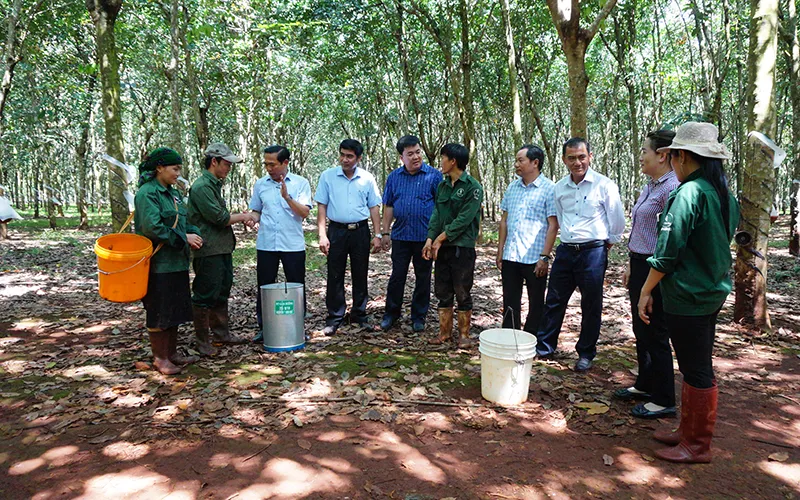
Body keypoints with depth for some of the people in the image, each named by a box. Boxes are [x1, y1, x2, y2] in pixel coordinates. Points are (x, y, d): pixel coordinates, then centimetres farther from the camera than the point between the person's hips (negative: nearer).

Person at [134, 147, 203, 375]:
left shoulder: (173, 193, 14)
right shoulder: (147, 193, -13)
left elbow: (183, 222, 19)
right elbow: (152, 227, -23)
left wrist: (193, 234, -1)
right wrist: (183, 238, -17)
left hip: (176, 262, 9)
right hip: (158, 263, -9)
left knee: (175, 310, 15)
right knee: (159, 312, 2)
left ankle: (172, 352, 27)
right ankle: (160, 357, 14)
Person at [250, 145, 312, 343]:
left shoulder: (300, 183, -1)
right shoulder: (260, 184, 8)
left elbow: (305, 212, -10)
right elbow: (256, 212, 15)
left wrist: (287, 197, -22)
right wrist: (252, 219, -7)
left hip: (293, 245, -2)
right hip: (266, 244, 2)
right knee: (264, 287, 7)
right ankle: (264, 327, 19)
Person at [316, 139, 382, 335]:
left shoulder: (367, 179, 4)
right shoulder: (328, 176, 0)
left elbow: (374, 208, 8)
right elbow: (322, 207, 1)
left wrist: (377, 235, 3)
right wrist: (322, 235, -7)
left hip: (360, 231, 1)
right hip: (336, 231, -1)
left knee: (360, 275, 9)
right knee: (335, 276, 1)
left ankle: (359, 314, 22)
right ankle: (334, 318, 10)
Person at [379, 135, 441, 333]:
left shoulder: (433, 175, -3)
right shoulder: (394, 176, 6)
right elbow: (388, 206, 10)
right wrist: (385, 233, 6)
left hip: (425, 236, -2)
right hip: (400, 235, 2)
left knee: (423, 278, 8)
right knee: (397, 276, 8)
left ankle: (418, 316, 21)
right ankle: (391, 313, 22)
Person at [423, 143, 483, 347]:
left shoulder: (472, 187, -9)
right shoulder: (442, 186, 11)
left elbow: (464, 219, -15)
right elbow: (436, 214, 7)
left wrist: (441, 238, -13)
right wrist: (430, 239, -6)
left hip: (462, 248, -6)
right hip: (442, 247, 6)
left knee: (462, 293, 3)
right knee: (443, 292, 11)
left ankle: (463, 334, 15)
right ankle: (445, 332, 21)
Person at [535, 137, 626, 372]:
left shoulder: (604, 185, -8)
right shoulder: (559, 187, 6)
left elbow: (618, 221, -2)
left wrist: (606, 244, 5)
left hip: (593, 252, -4)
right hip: (566, 251, 5)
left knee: (591, 307, 6)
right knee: (554, 301, 10)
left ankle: (586, 354, 20)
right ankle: (544, 347, 23)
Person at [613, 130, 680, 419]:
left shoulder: (672, 189, -18)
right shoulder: (649, 187, 13)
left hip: (656, 271, -10)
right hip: (640, 265, 10)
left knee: (654, 334, 1)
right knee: (641, 330, 19)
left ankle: (664, 401, 15)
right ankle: (645, 386, 35)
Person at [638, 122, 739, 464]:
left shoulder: (688, 194, -18)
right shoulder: (724, 194, 9)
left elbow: (668, 252, -20)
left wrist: (646, 291, -11)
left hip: (688, 297, -9)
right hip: (713, 291, 9)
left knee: (696, 371, 2)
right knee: (697, 367, 18)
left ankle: (697, 446, 15)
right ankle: (688, 431, 32)